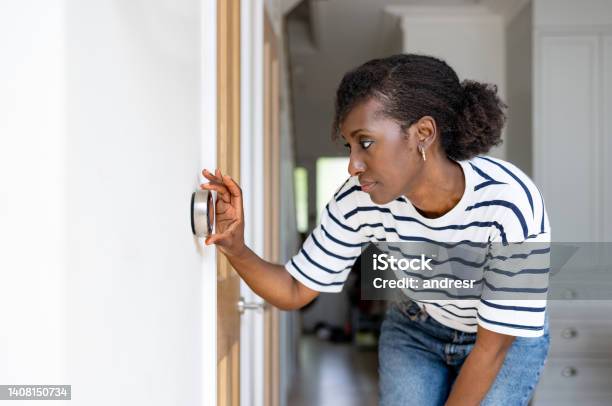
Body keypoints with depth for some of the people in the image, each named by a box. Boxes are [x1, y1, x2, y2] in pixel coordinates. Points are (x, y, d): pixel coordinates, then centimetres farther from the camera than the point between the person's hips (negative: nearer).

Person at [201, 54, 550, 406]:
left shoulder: (509, 205, -36)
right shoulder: (359, 201, -25)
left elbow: (493, 347, -25)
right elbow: (294, 292, -13)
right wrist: (236, 250, -32)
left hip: (504, 339, -2)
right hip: (415, 331, 3)